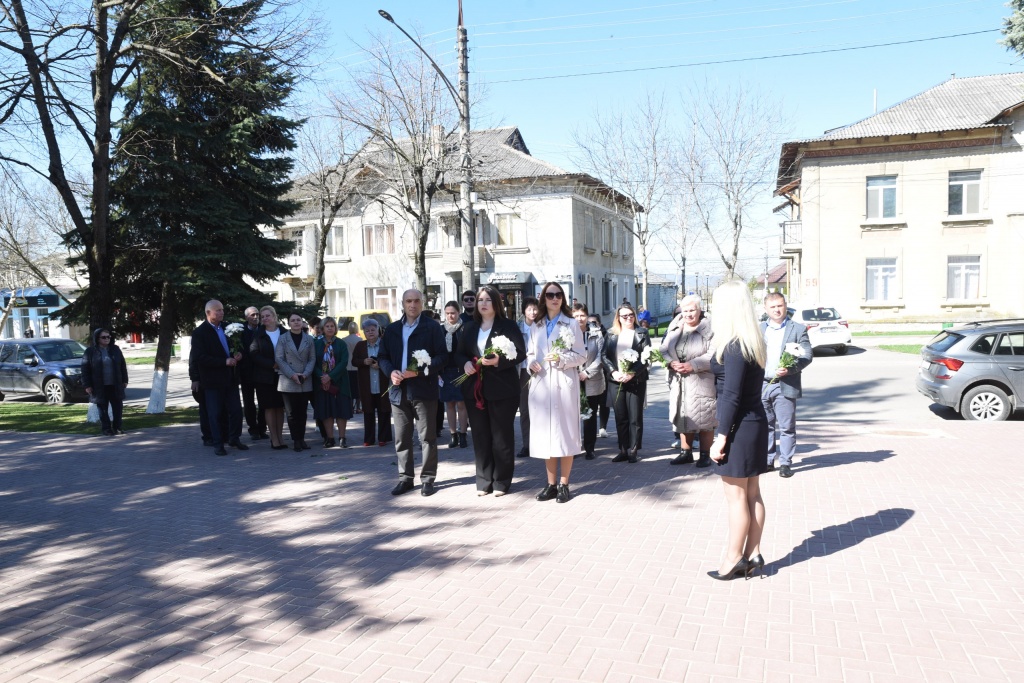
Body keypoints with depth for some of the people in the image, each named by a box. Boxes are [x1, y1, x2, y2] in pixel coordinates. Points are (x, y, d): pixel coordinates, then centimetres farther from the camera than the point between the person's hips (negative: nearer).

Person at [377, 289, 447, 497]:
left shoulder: (432, 327, 0)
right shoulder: (391, 329, 14)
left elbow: (442, 356, -6)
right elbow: (382, 356, 13)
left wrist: (418, 371, -17)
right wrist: (390, 372, -8)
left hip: (423, 389, -4)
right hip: (399, 389, 4)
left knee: (427, 437, 2)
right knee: (402, 438, 9)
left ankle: (428, 479, 11)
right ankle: (405, 478, 19)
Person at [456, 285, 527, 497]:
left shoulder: (508, 326, -2)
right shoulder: (469, 328, 13)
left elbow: (520, 353, -7)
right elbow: (459, 353, 14)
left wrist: (499, 361, -22)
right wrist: (465, 363, -8)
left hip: (502, 389, -5)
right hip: (475, 389, 5)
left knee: (502, 436, 3)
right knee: (480, 436, 8)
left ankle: (501, 481, 12)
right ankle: (483, 481, 17)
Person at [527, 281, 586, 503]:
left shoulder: (572, 324, 3)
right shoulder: (537, 326, 15)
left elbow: (581, 356, -1)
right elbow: (530, 353, 17)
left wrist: (562, 359, -17)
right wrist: (531, 363, -5)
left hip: (564, 384, -4)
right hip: (541, 384, 4)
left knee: (565, 433, -1)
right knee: (545, 433, 6)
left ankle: (564, 484, 8)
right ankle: (551, 483, 16)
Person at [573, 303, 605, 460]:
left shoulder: (596, 334, 4)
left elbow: (600, 356, 0)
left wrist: (587, 372, -9)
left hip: (592, 382, 1)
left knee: (591, 416, 7)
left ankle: (589, 448, 17)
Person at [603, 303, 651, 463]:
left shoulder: (641, 333, 2)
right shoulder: (611, 334, 9)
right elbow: (605, 356, 4)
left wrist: (632, 373, -16)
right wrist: (613, 372, -12)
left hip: (636, 381, -2)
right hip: (616, 381, 3)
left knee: (635, 418, 2)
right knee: (620, 418, 7)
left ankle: (633, 451, 9)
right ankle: (623, 450, 15)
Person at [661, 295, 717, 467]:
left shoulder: (709, 329, -10)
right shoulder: (674, 327, 8)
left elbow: (713, 355, -17)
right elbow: (664, 349, 7)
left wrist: (692, 365, -22)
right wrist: (671, 362, -12)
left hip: (701, 382, -5)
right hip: (679, 382, 6)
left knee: (703, 419, 1)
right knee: (683, 417, 13)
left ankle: (705, 455, 14)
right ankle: (685, 452, 25)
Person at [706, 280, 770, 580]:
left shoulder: (734, 347, -19)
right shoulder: (754, 342, 9)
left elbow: (731, 396, -20)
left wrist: (720, 437, -16)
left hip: (739, 427, -9)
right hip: (755, 421, 9)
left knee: (736, 497, 2)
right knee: (752, 494, 15)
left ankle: (734, 560, 13)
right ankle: (753, 555, 25)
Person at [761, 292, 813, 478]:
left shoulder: (798, 329, 1)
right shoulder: (759, 329, 11)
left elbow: (807, 356, -3)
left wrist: (789, 369, -19)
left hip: (785, 386, -3)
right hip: (762, 385, 3)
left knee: (786, 427, 2)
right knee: (765, 426, 11)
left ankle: (786, 463, 11)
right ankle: (767, 461, 21)